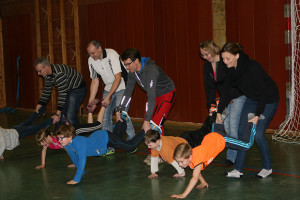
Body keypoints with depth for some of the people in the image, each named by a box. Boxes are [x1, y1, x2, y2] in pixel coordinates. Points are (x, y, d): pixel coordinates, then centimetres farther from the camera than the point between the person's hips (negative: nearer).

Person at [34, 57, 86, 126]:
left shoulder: (59, 73, -34)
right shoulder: (47, 75, -4)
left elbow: (62, 94, -33)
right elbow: (46, 91, 7)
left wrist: (58, 114, -32)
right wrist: (38, 106, 0)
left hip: (77, 88, -9)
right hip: (67, 89, 9)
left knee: (70, 116, -18)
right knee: (62, 114, 7)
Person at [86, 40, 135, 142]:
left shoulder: (112, 54, -25)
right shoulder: (91, 60, -5)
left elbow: (118, 78, -26)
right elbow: (95, 81, 2)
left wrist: (108, 96, -29)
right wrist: (91, 101, -3)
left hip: (122, 87, -6)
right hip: (108, 88, 7)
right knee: (105, 114, 2)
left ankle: (132, 140, -4)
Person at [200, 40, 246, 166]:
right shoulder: (207, 66, -2)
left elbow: (229, 87, -27)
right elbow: (209, 88, 2)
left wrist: (220, 110, -28)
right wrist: (211, 106, -10)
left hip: (239, 95, -7)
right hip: (225, 97, 8)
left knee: (233, 122, -15)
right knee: (226, 125, 1)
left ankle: (232, 157, -10)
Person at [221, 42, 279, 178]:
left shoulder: (252, 67, -32)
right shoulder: (230, 69, -12)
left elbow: (264, 92, -26)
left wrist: (257, 116, -25)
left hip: (268, 99, -7)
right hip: (252, 99, 7)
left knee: (258, 134, -11)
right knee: (242, 131, -4)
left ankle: (267, 167, 10)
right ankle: (238, 169, 0)